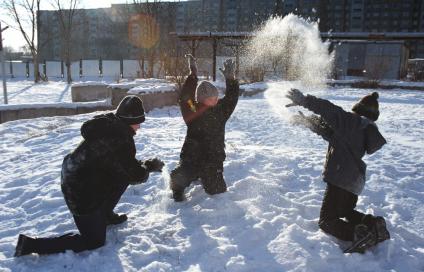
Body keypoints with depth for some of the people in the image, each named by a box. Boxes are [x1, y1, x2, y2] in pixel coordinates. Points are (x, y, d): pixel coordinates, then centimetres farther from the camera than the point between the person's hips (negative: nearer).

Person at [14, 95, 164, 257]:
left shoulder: (110, 125, 2)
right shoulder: (120, 140, -26)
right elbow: (135, 176, -17)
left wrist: (145, 165, 10)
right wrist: (151, 166, 1)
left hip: (74, 178, 9)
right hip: (82, 194, -9)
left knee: (124, 174, 15)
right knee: (95, 241, 5)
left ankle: (105, 215, 28)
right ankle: (30, 244, 1)